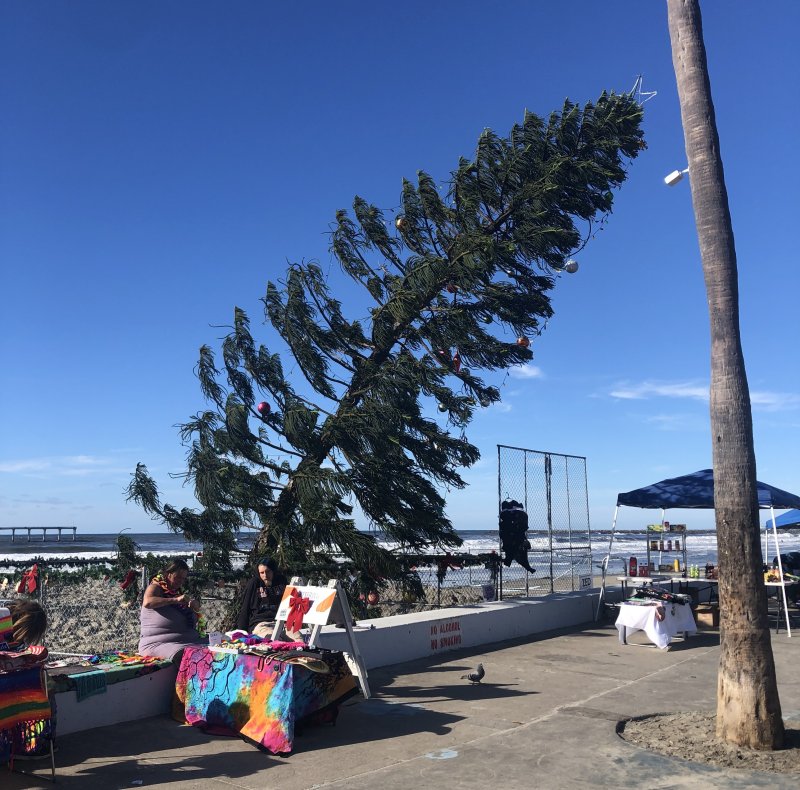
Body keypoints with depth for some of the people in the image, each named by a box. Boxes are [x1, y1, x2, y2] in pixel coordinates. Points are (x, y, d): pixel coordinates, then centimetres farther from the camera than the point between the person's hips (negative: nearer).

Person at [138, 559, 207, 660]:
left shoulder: (179, 591, 20)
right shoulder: (155, 587, 2)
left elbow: (197, 609, 25)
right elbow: (147, 602, -20)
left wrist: (194, 603, 0)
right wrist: (175, 600, -26)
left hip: (187, 639, 7)